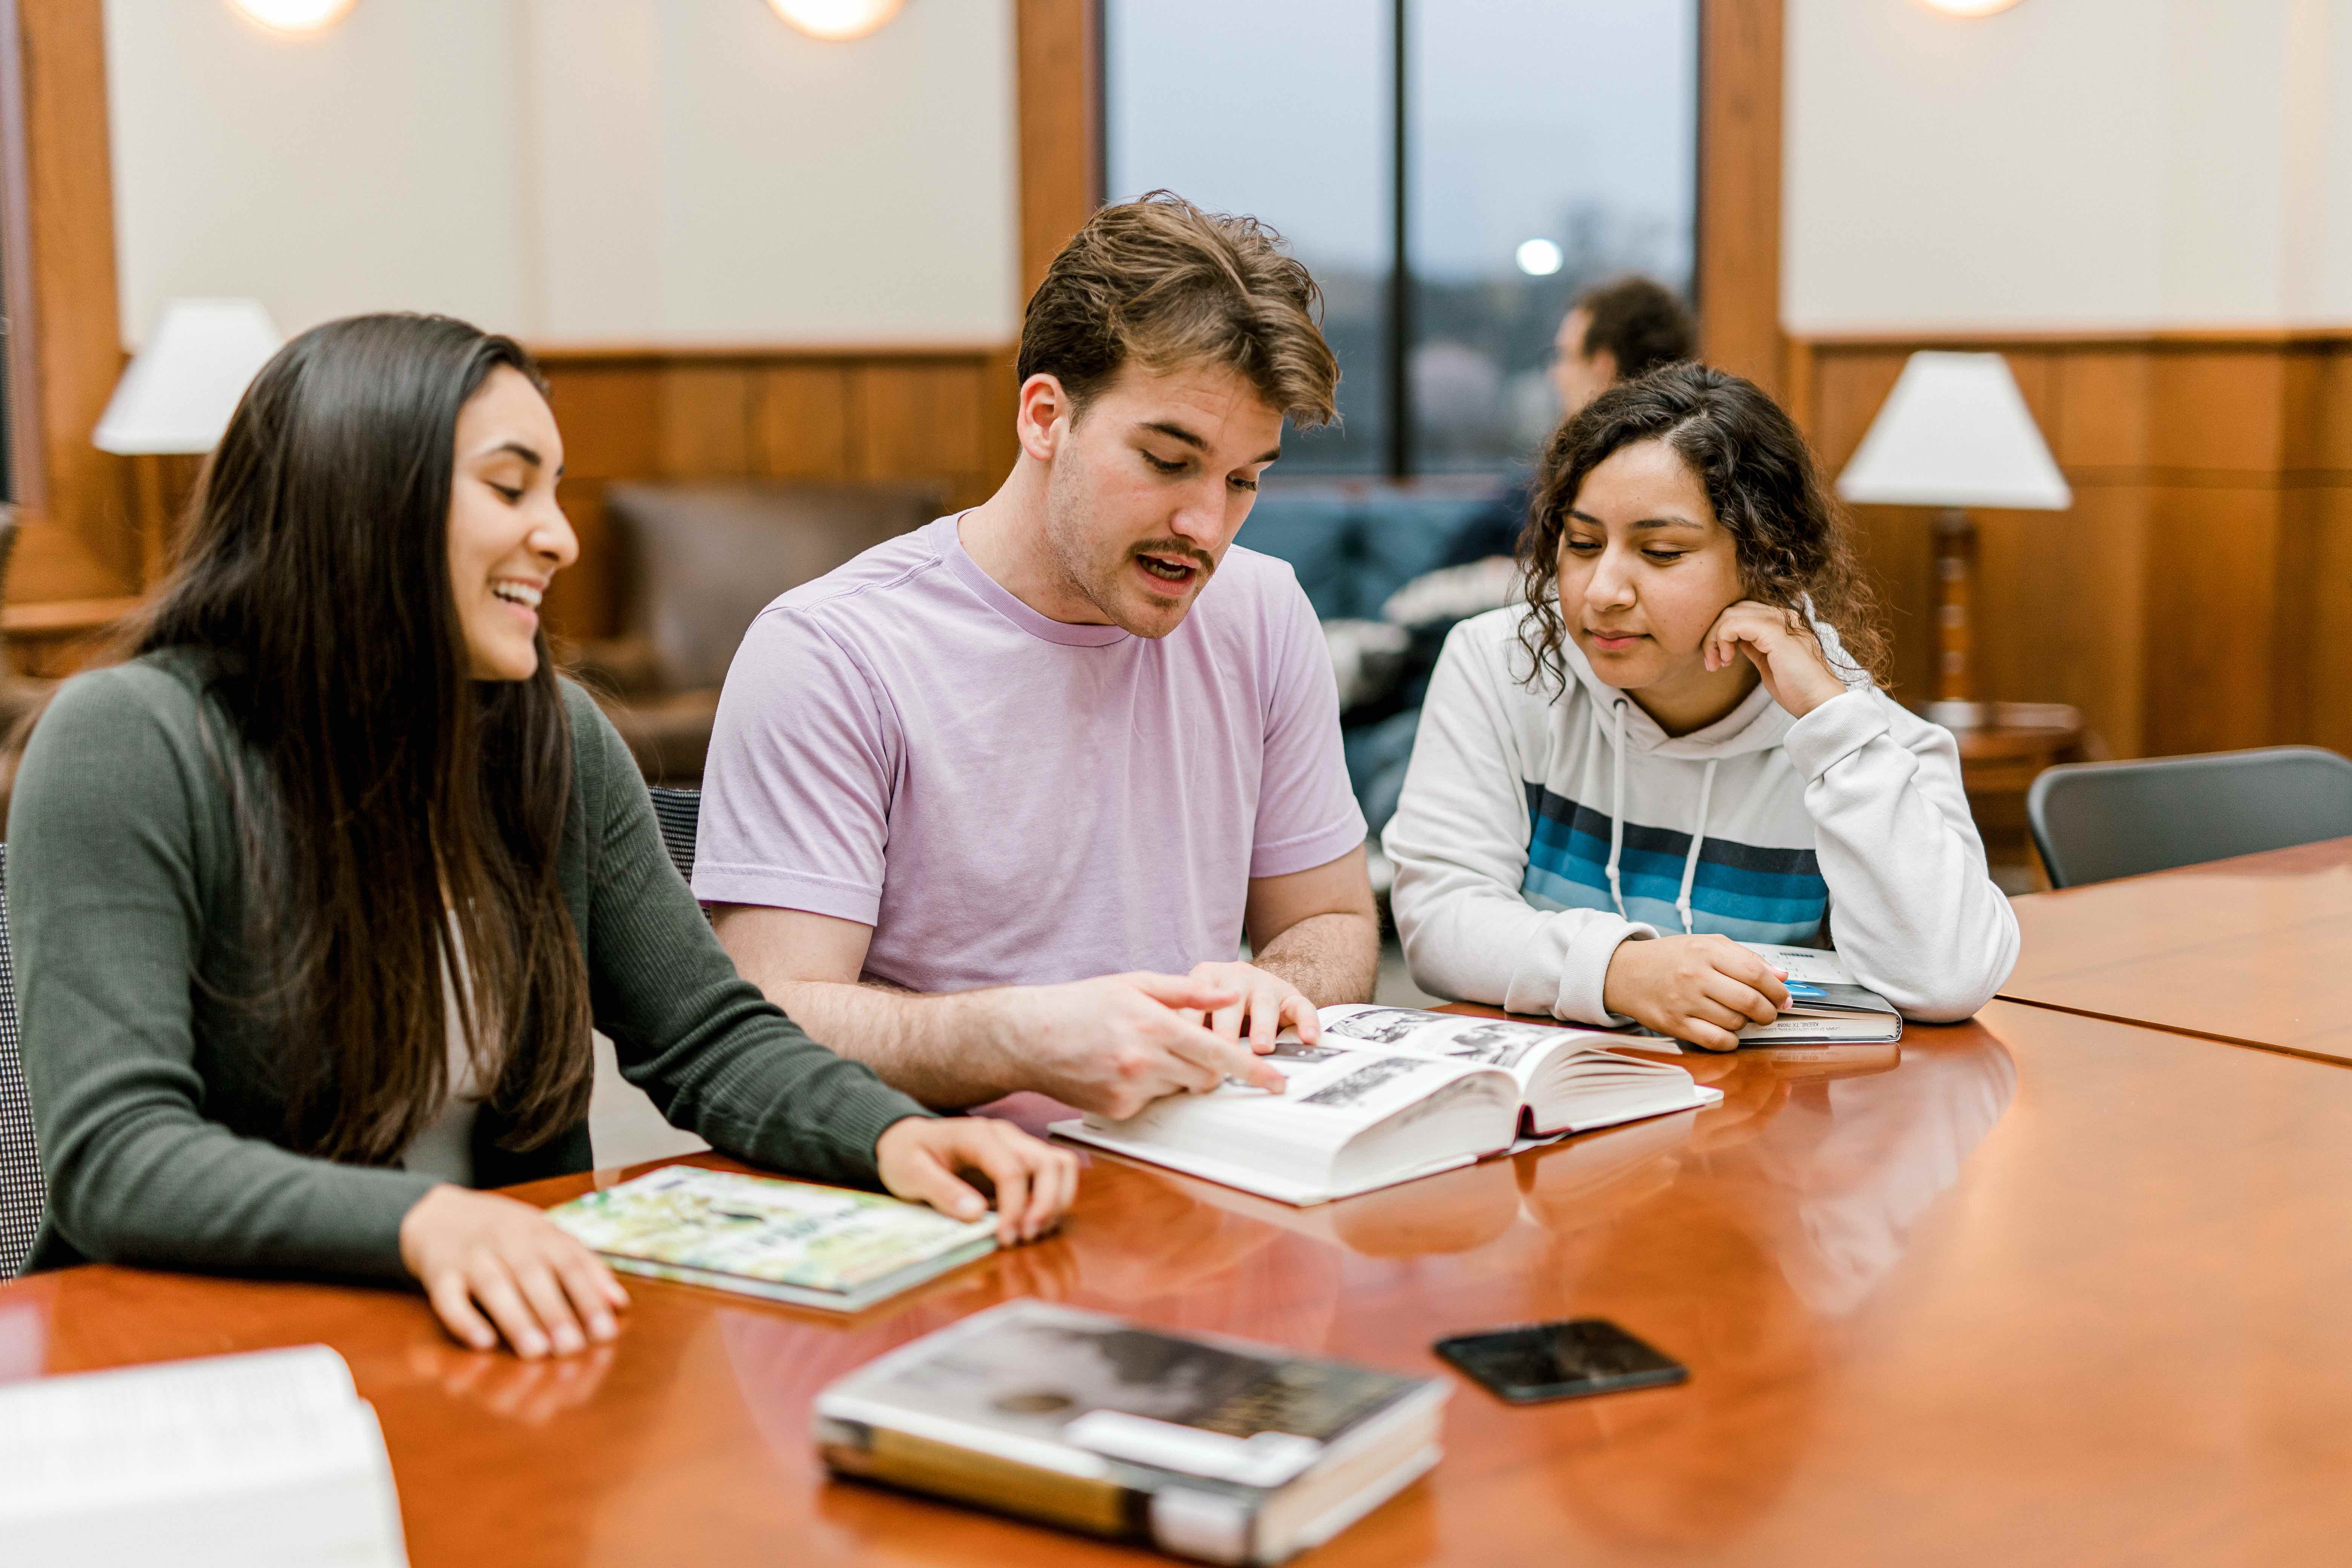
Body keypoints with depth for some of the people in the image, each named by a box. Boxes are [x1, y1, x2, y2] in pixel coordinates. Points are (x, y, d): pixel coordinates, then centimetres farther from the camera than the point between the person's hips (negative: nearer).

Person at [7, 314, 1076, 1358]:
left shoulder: (561, 740, 6)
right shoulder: (130, 745, -12)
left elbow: (711, 1040, 9)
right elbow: (115, 1156, -21)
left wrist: (893, 1135, -13)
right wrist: (422, 1225, -38)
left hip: (503, 1340, 5)